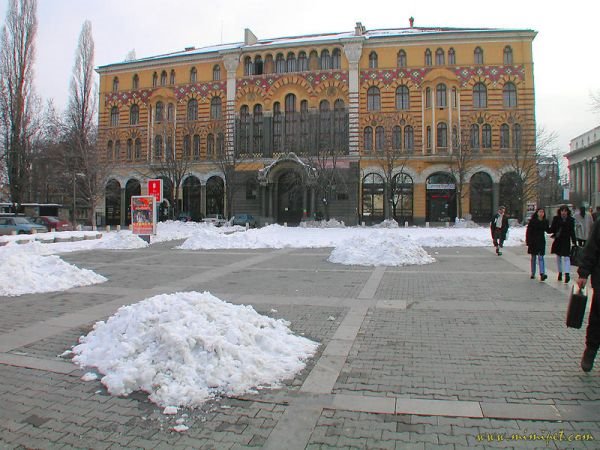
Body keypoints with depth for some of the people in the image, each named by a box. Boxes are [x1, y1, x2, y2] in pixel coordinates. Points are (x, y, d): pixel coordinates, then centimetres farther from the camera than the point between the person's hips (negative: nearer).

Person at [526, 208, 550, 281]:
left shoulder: (545, 221, 4)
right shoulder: (532, 221, -5)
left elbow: (548, 230, 11)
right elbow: (528, 231, -5)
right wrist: (528, 241, -11)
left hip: (541, 241, 1)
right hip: (533, 241, -1)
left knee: (540, 257, -8)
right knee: (533, 257, 9)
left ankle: (542, 273, -15)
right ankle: (533, 273, 19)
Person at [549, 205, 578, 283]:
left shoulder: (571, 220, -2)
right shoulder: (556, 219, 2)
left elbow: (572, 232, 0)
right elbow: (552, 229, 3)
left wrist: (574, 242, -3)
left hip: (566, 241, -3)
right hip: (557, 241, 3)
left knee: (566, 257, -11)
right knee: (558, 257, 12)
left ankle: (567, 274, -17)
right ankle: (560, 273, 24)